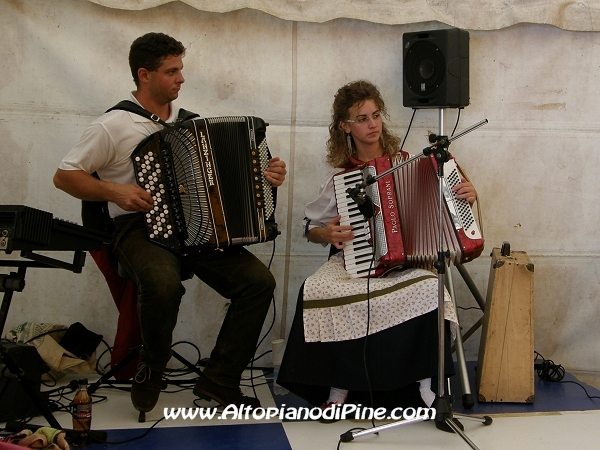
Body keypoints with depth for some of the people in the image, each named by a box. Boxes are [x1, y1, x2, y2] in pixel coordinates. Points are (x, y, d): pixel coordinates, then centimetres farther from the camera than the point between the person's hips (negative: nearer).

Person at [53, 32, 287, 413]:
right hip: (140, 228, -5)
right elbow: (65, 176, 0)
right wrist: (114, 191, -15)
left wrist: (264, 174, 1)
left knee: (259, 280, -16)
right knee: (164, 283, -38)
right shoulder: (114, 126, -4)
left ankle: (219, 381, -3)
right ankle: (151, 367, -5)